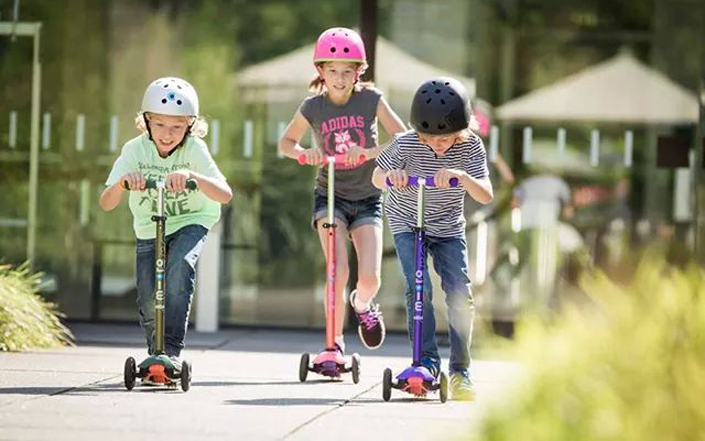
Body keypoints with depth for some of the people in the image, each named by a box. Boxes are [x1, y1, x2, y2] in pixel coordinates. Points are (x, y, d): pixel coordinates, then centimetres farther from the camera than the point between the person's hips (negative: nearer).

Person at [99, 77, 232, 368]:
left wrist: (192, 176, -53)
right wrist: (122, 181, -48)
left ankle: (172, 349, -23)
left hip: (191, 222, -2)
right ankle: (155, 354, 21)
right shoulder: (135, 150, -19)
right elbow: (106, 204, -26)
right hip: (149, 229, 2)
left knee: (179, 267, -31)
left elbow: (225, 194, -35)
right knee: (148, 302, -9)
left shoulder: (194, 149, -22)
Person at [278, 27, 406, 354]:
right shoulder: (313, 107, -7)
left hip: (367, 199, 0)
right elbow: (285, 143, 6)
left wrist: (369, 152, -28)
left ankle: (362, 305, 28)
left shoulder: (371, 100, -9)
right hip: (330, 196, 0)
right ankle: (335, 342, -4)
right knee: (339, 272, -19)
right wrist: (304, 153, -16)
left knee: (370, 278, -10)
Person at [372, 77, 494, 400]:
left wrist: (462, 176, -49)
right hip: (407, 223, -1)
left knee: (461, 295, -9)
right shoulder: (406, 144, -22)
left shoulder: (471, 147, -21)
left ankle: (460, 370, 2)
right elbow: (376, 178, -6)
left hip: (449, 228, 1)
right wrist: (391, 174, -31)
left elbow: (486, 196, -29)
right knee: (418, 289, -19)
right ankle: (427, 361, -10)